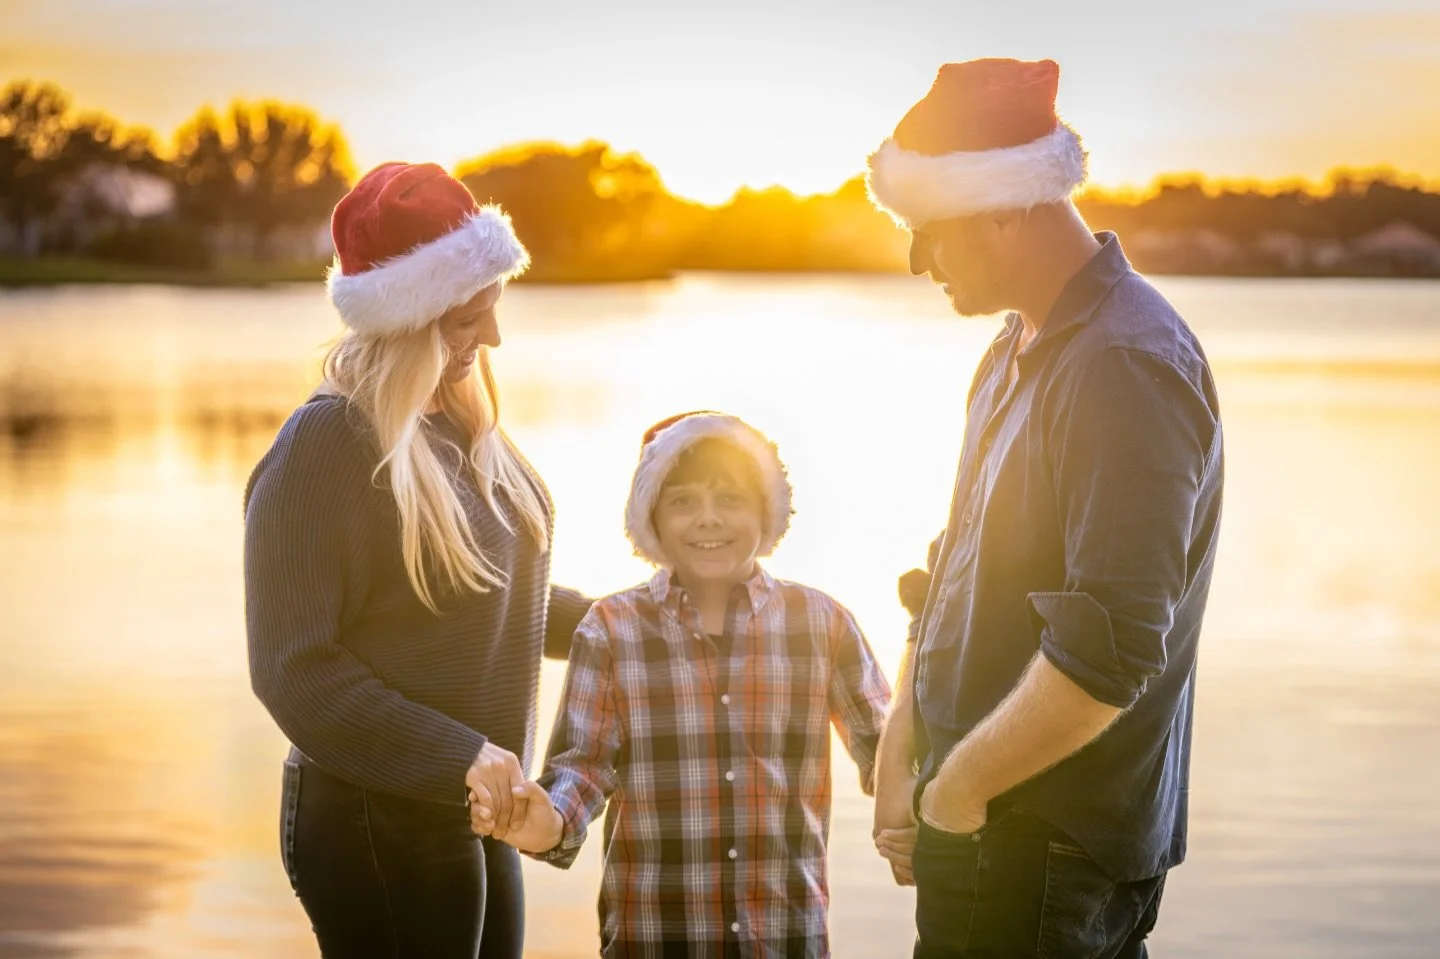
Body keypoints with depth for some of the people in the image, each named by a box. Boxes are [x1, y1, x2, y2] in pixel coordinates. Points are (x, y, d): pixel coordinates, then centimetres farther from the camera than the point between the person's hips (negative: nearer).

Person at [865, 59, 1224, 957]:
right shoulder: (1016, 353, 11)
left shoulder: (1127, 366, -20)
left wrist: (957, 788, -16)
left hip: (1044, 862, -8)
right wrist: (899, 762, 6)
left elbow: (1108, 656, -26)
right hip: (986, 827, 8)